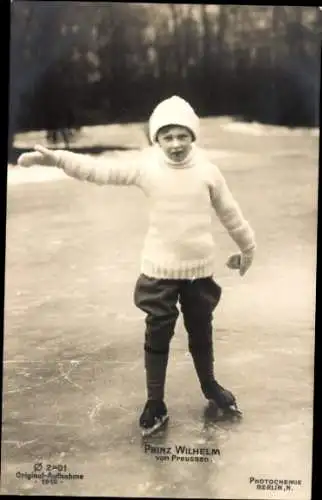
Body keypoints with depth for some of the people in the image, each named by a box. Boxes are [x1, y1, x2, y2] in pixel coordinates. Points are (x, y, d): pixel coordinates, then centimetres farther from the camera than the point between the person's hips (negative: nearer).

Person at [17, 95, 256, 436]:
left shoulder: (207, 170, -6)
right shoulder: (147, 167, -9)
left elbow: (230, 213, 6)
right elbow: (100, 170, -16)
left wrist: (247, 248, 17)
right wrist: (55, 158, -27)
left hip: (200, 269, 1)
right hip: (160, 270, -1)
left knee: (201, 332, 18)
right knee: (157, 336, 7)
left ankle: (210, 386, 42)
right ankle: (155, 404, 23)